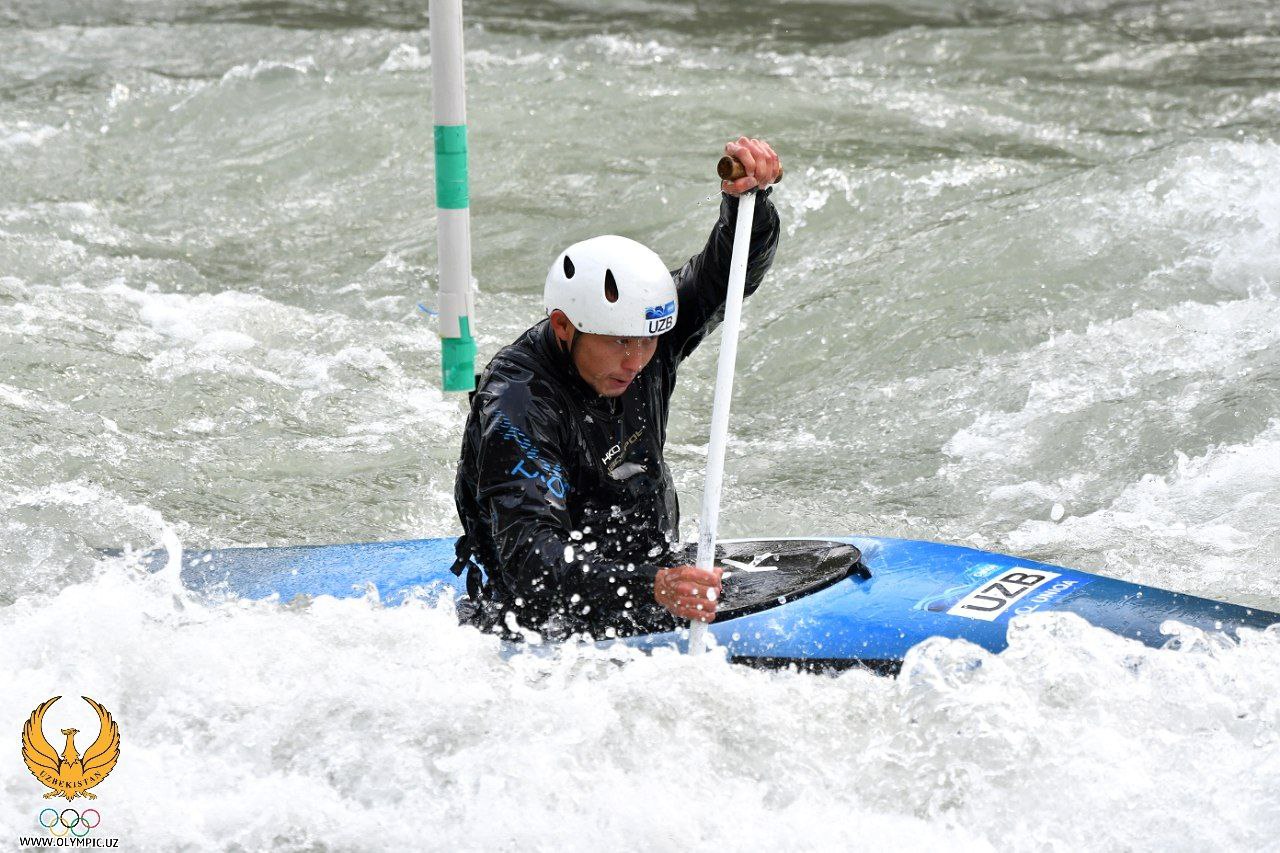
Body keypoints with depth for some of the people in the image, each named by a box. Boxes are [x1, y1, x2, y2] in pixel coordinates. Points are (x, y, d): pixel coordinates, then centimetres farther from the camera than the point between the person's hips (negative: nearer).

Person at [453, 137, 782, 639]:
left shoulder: (639, 338, -3)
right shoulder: (517, 406, -25)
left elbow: (726, 272, -2)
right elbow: (528, 558, -34)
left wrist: (746, 197, -24)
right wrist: (650, 587, -48)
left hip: (649, 567, 7)